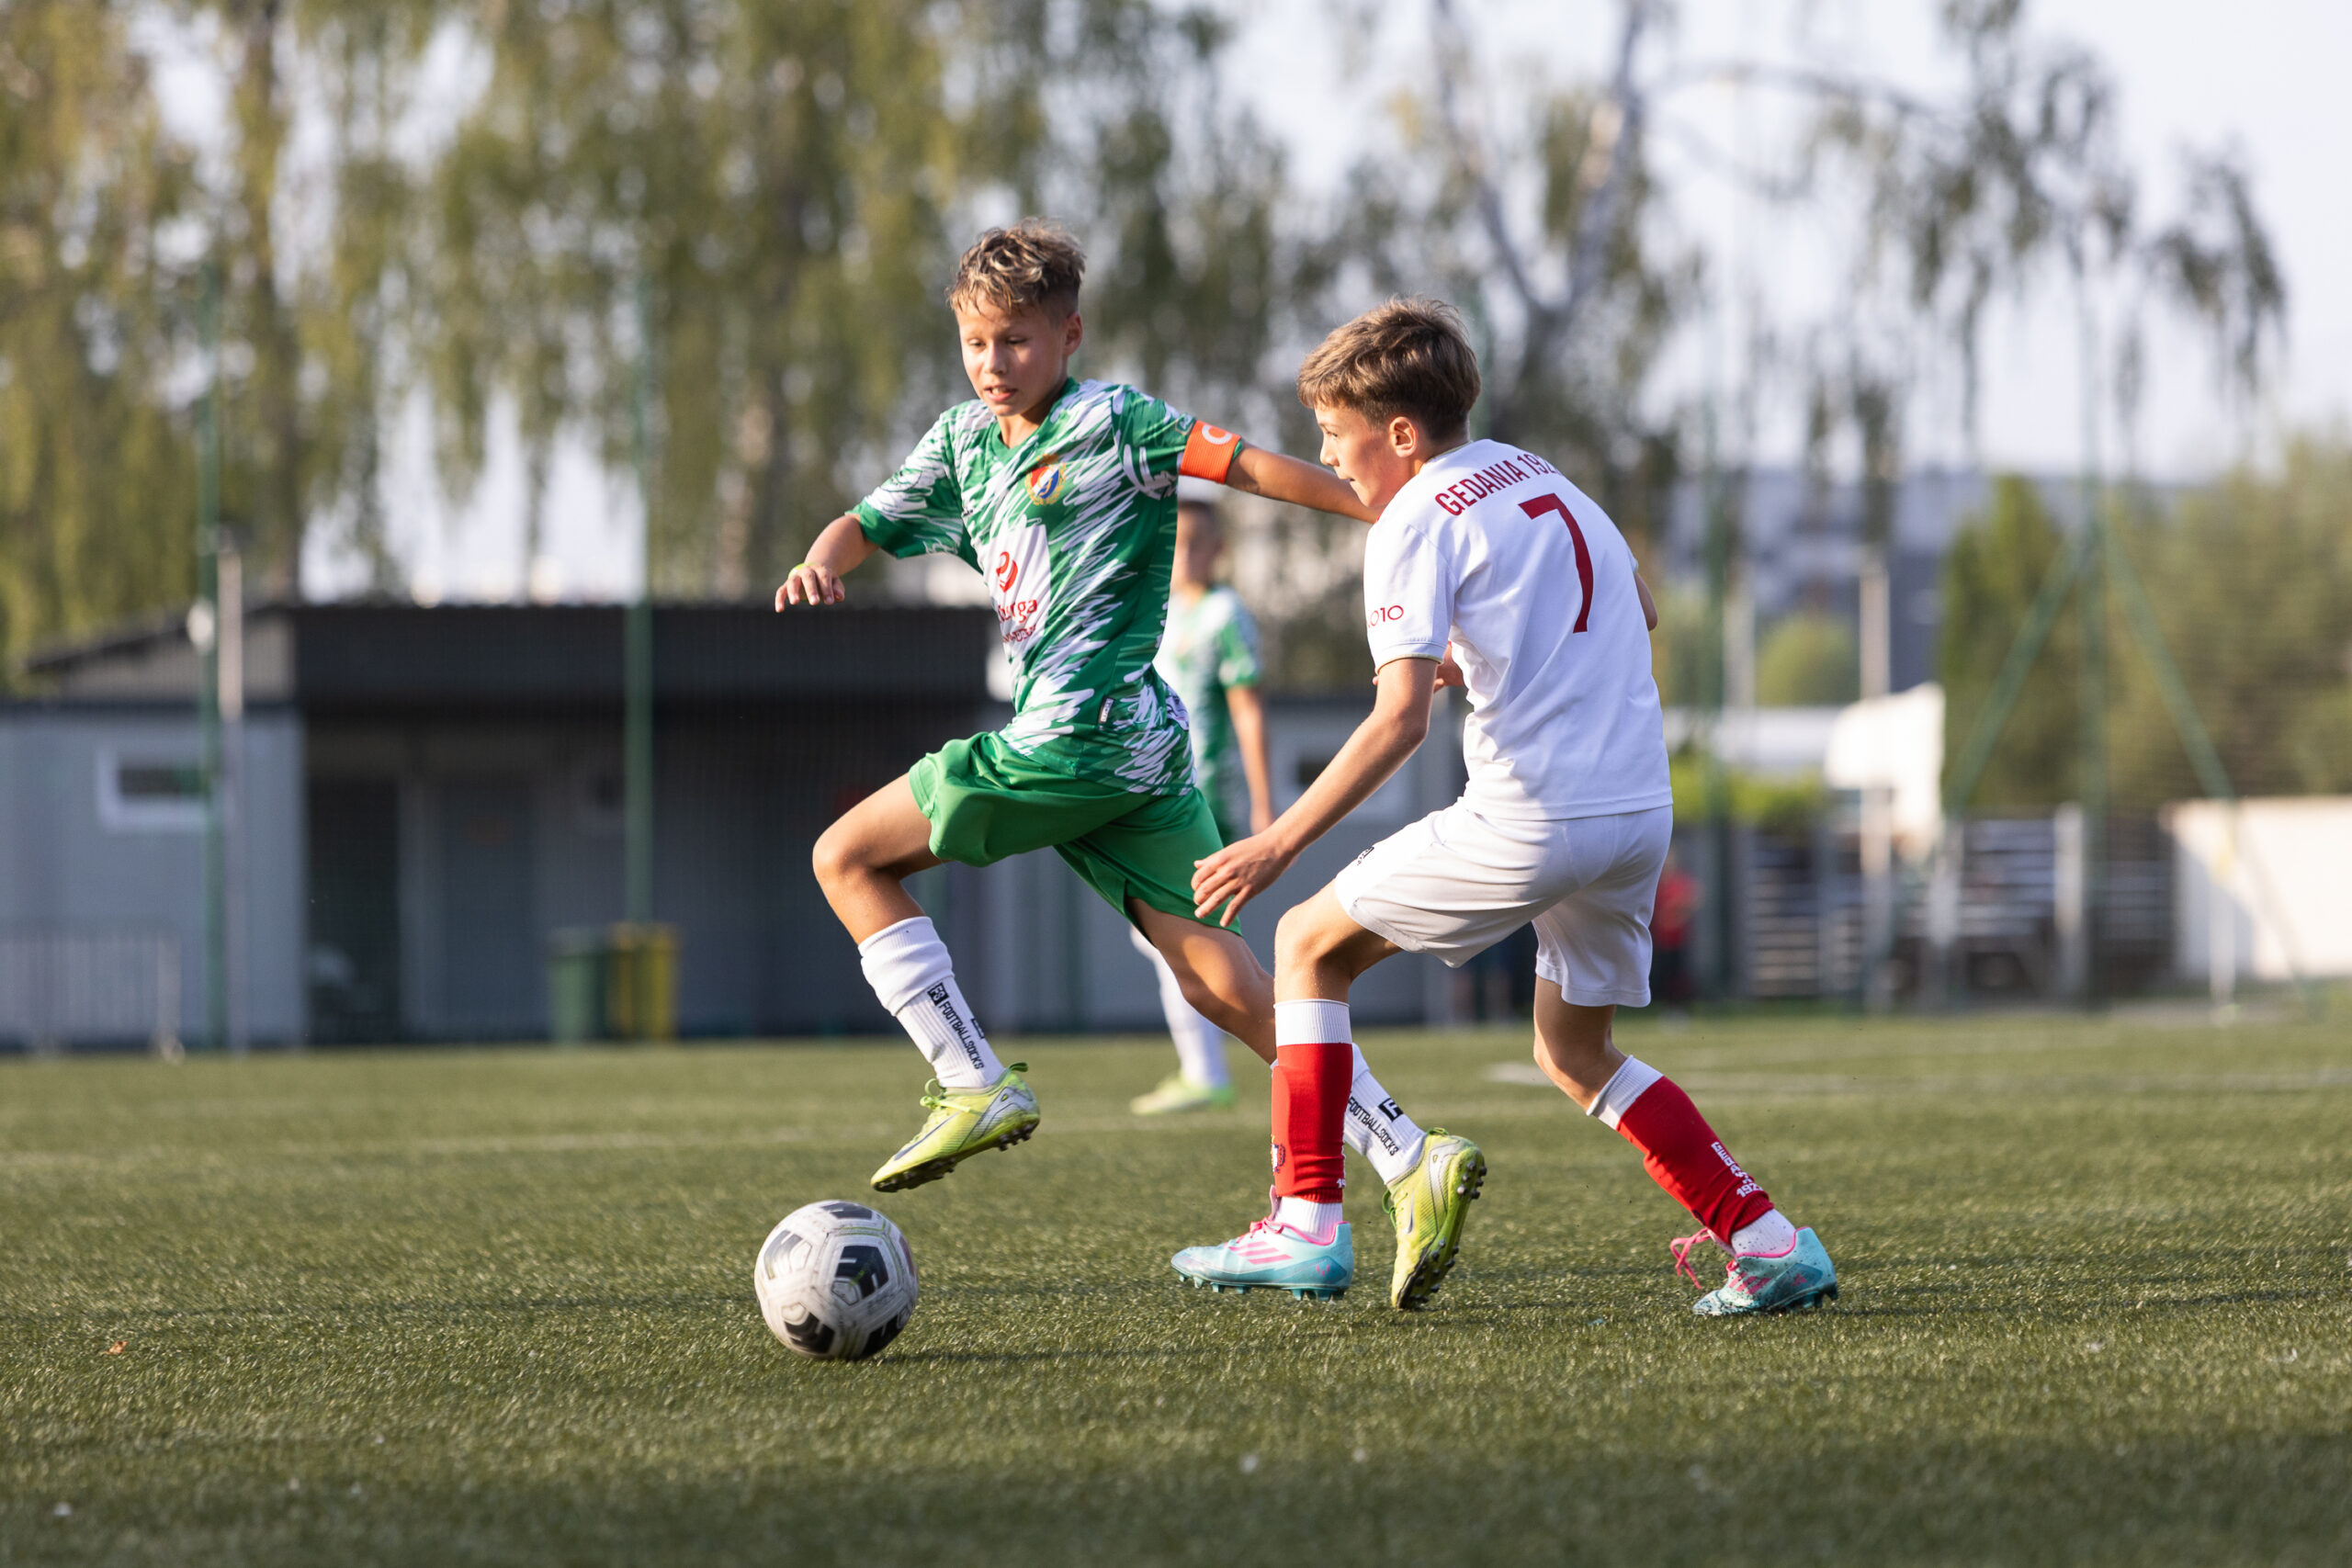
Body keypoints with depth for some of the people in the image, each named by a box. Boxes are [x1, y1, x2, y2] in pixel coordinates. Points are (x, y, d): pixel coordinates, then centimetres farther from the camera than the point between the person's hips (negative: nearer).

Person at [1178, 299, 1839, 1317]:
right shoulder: (1539, 478, 17)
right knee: (1574, 1054, 22)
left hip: (1530, 822, -8)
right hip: (1643, 811, 8)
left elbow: (1399, 720, -16)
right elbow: (1636, 611, 30)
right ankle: (1769, 1244, 9)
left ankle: (1305, 1224, 4)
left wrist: (1279, 843, -13)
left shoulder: (1415, 524, -7)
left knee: (1310, 945, 9)